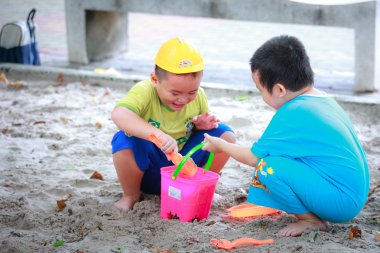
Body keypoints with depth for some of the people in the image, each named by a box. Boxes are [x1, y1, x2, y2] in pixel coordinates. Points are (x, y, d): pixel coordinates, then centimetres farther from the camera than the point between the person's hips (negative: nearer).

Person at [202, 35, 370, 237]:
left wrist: (220, 145, 10)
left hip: (342, 202, -10)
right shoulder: (325, 100, 10)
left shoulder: (293, 113, -17)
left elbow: (253, 158, -7)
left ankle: (312, 220, -5)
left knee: (268, 165, -22)